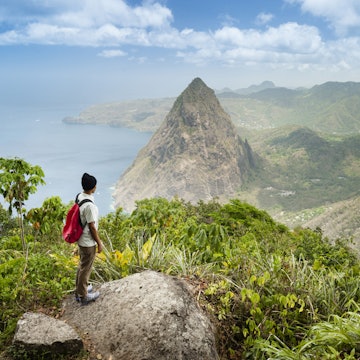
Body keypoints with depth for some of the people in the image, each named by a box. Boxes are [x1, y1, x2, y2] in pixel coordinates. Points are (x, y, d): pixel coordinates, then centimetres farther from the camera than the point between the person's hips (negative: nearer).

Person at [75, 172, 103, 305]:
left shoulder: (79, 197, -2)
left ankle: (80, 289, 42)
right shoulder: (89, 205, -30)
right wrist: (99, 243, -11)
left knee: (82, 265, 25)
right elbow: (92, 227, -23)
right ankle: (83, 296, 23)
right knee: (86, 268, 8)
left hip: (81, 239, 9)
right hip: (88, 242, -9)